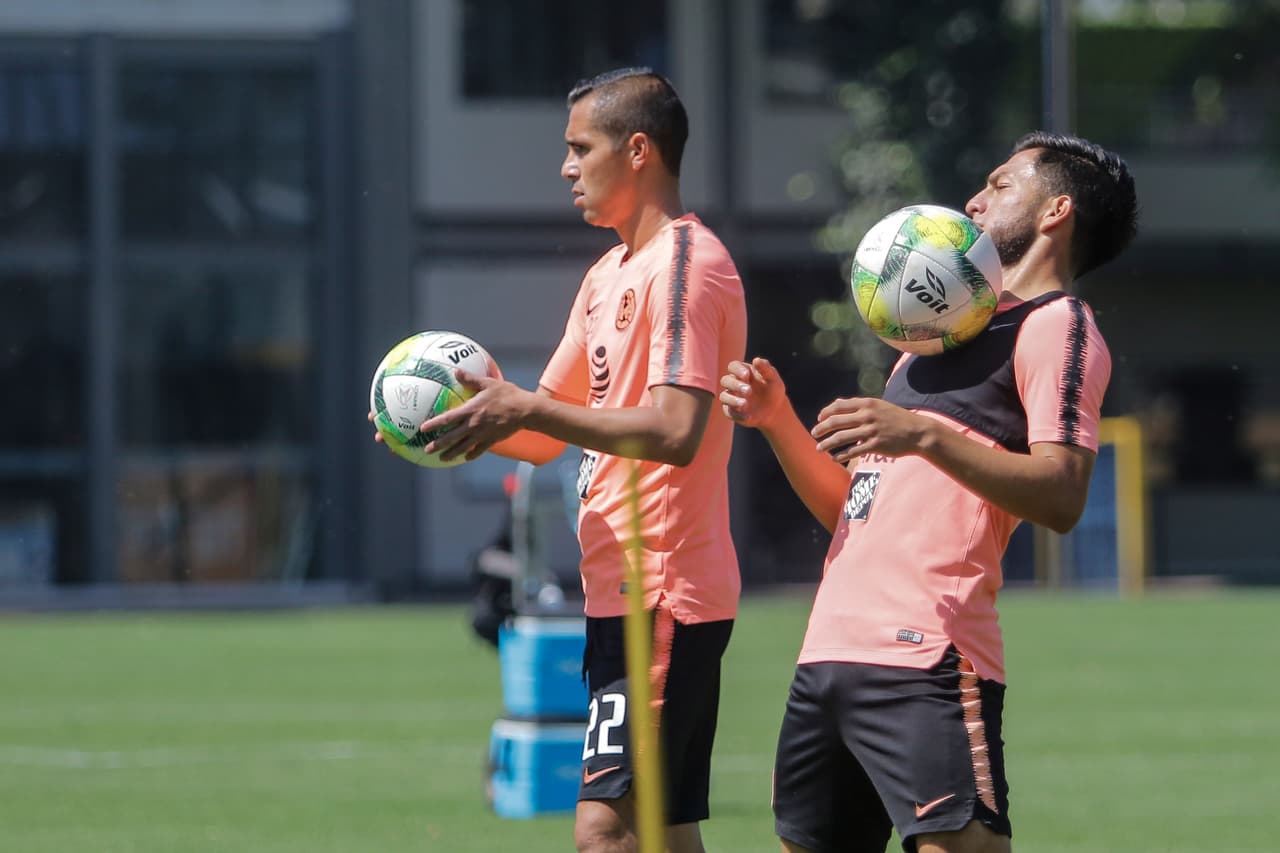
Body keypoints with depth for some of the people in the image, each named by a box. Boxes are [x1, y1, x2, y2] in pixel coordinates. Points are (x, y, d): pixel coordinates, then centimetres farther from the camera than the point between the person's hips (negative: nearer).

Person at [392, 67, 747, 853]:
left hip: (663, 596, -10)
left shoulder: (686, 265, -12)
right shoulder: (608, 276, 19)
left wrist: (527, 409, -21)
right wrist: (480, 417, 2)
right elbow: (546, 436, 22)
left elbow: (673, 432, -24)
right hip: (620, 593, 10)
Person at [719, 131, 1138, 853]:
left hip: (926, 661, -9)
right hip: (831, 654, 9)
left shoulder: (1058, 324, 0)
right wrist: (778, 421, 12)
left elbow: (1061, 497, -16)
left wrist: (923, 436, -24)